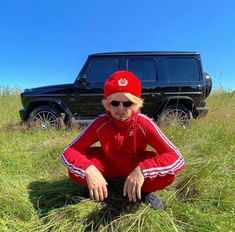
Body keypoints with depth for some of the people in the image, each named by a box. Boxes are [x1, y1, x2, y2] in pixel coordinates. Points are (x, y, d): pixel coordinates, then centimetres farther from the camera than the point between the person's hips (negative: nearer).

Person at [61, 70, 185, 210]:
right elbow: (68, 153, -24)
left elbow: (177, 158, -33)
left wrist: (142, 170, -49)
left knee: (168, 174, -31)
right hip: (108, 165, 2)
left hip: (135, 166, -1)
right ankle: (104, 187, 5)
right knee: (75, 171, -26)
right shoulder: (100, 123, -23)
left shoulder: (144, 124, -27)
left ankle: (143, 191, 2)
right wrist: (88, 169, -45)